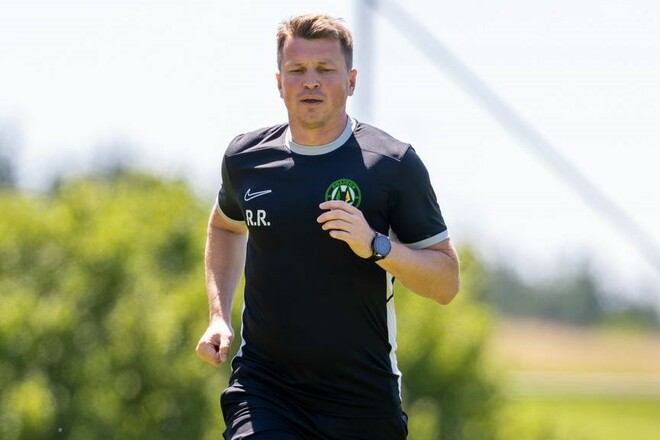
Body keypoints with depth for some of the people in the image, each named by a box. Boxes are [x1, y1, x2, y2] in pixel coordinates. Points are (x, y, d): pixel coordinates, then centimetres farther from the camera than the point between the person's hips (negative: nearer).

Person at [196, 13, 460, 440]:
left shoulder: (394, 163, -6)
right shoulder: (246, 157, 4)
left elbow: (447, 282, -4)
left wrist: (376, 246, -21)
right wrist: (219, 316, 14)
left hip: (363, 402, -1)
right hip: (262, 388, 1)